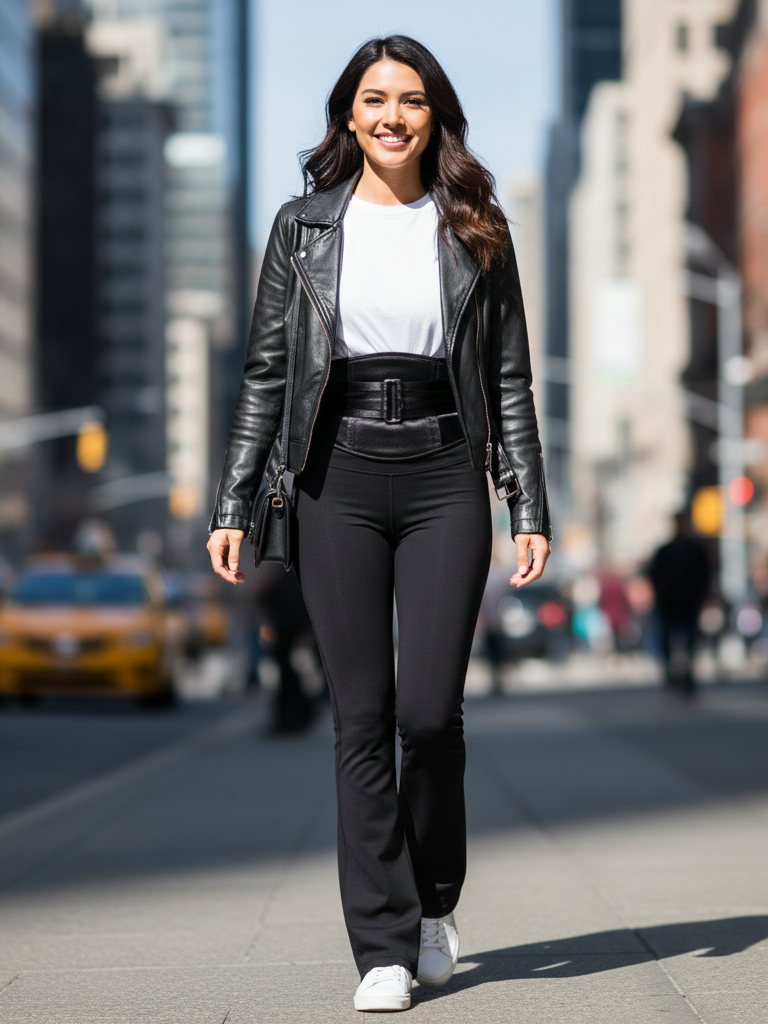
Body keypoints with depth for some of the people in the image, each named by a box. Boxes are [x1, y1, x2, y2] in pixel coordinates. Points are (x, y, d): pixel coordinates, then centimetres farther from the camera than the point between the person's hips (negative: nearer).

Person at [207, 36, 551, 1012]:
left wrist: (530, 508, 0)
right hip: (339, 481, 1)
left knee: (430, 710, -7)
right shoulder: (306, 226, 7)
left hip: (444, 476, 0)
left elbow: (509, 376, 7)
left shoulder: (474, 231, 7)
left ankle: (435, 900, 20)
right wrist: (232, 506, 1)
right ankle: (383, 948, 6)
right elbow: (266, 372, 7)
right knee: (362, 716, -1)